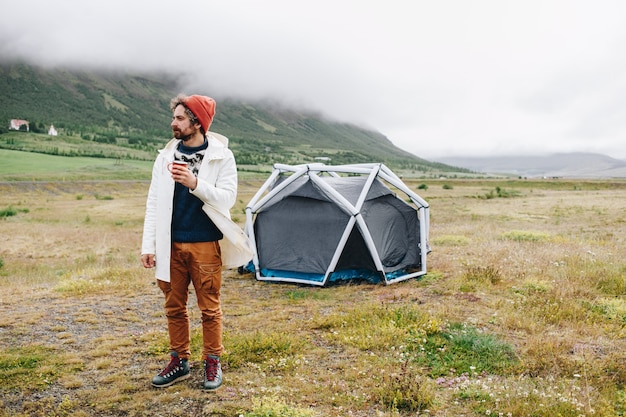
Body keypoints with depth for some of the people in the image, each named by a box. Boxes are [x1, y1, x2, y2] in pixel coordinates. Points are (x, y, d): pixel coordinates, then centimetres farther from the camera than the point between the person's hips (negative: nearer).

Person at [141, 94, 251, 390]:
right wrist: (148, 245, 1)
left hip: (206, 245, -3)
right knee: (174, 306, 12)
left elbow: (227, 197, -12)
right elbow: (154, 203, 5)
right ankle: (179, 362, 27)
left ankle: (212, 363, 22)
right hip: (171, 244, 4)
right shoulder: (166, 155, 6)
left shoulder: (221, 156, -4)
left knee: (209, 308, 6)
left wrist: (195, 183, -27)